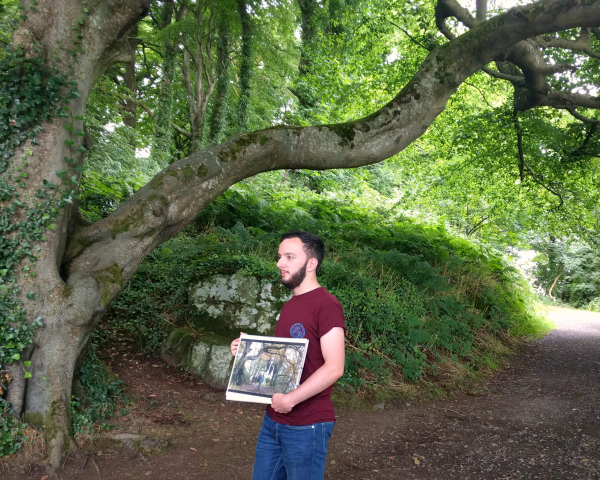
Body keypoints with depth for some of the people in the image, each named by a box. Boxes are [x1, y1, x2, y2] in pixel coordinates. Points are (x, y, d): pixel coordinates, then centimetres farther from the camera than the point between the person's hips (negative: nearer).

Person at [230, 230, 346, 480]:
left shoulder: (327, 305, -16)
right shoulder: (290, 305, 12)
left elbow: (334, 368, -22)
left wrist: (290, 399, -24)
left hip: (306, 426, -8)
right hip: (273, 420, 8)